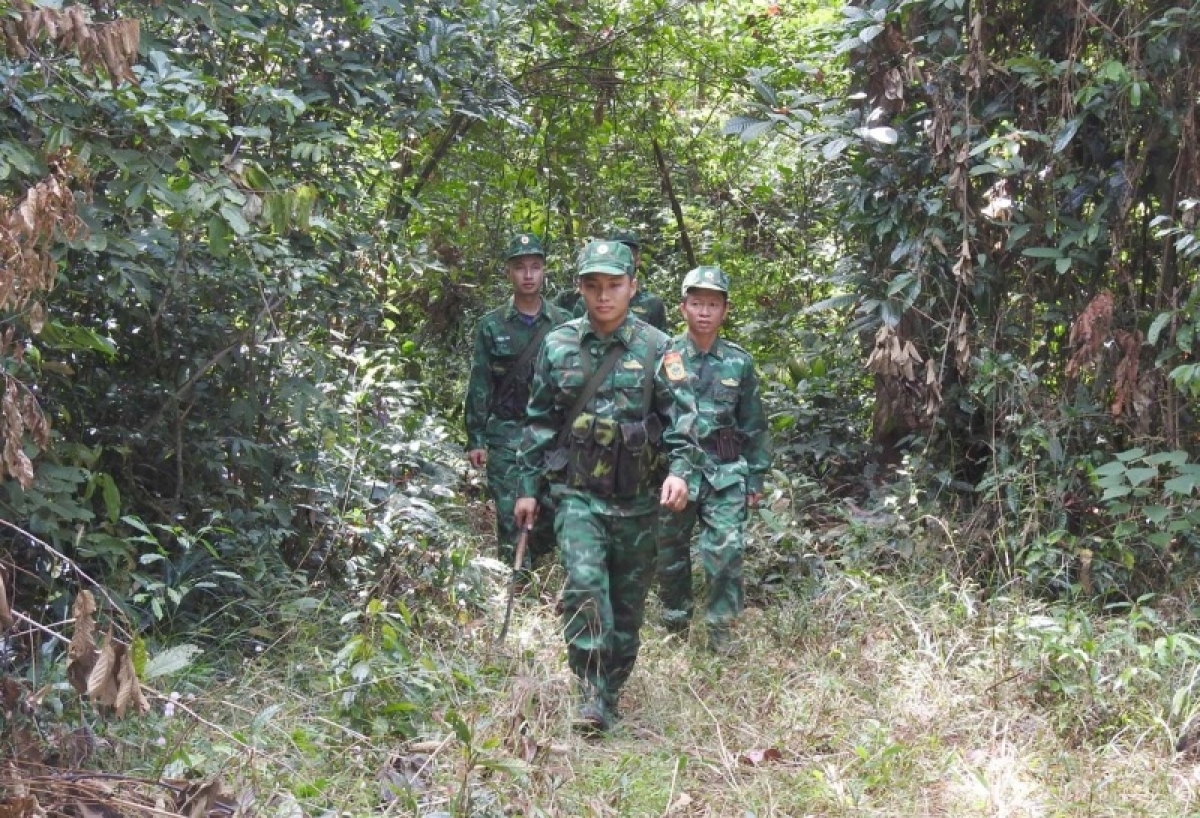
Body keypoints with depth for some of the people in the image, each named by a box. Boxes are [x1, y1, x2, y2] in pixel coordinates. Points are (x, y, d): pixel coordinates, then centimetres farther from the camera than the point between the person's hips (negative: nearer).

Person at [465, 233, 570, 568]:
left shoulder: (563, 324, 4)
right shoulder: (491, 326, 3)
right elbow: (479, 384, 2)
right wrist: (475, 439, -2)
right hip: (505, 433, -1)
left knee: (552, 513, 4)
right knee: (510, 513, -4)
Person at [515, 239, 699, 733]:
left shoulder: (655, 349, -1)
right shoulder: (558, 346, 3)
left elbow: (681, 414, -7)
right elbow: (539, 422, 9)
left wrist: (679, 469, -23)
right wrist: (528, 486, 8)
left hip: (636, 498, 1)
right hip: (577, 493, 0)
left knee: (628, 600, 8)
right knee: (584, 583, -20)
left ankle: (612, 694, 24)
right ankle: (592, 692, -14)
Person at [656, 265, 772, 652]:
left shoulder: (740, 362, 4)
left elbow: (753, 425, 10)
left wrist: (755, 478, 9)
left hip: (724, 473, 0)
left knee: (726, 550, -11)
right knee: (670, 552, 10)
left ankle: (720, 628, 3)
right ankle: (675, 625, 29)